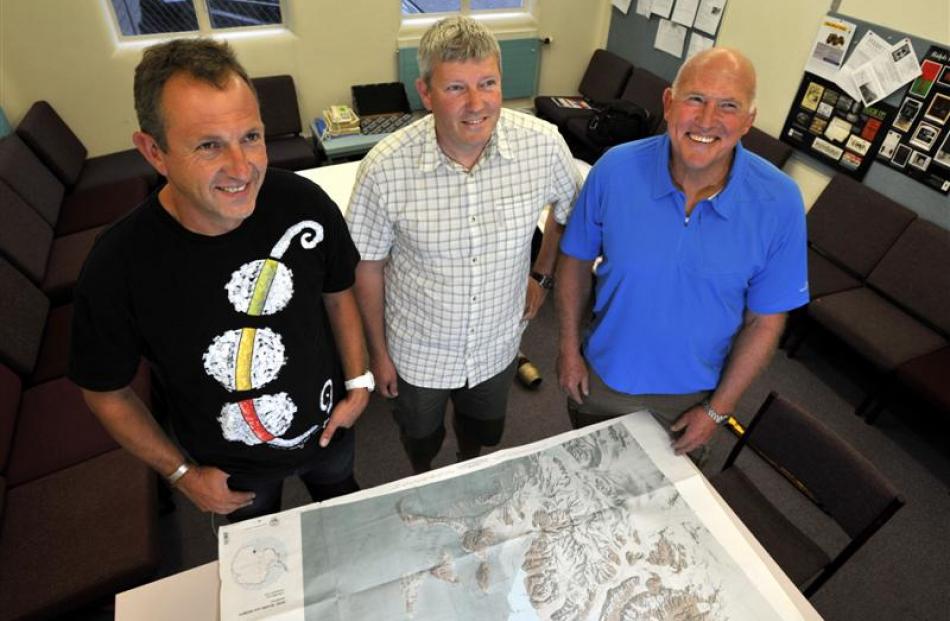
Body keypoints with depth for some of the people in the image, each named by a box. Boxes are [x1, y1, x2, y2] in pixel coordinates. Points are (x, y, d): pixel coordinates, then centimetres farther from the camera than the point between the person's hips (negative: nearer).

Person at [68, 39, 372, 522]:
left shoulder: (304, 203, -26)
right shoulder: (116, 268, -30)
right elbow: (106, 394, -12)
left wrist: (359, 382, -8)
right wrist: (182, 474, -7)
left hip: (326, 424, 1)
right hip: (228, 467, -1)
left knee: (342, 499, 33)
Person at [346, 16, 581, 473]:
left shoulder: (543, 144, -21)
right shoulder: (384, 167, -26)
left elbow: (568, 208, 2)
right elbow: (368, 265, -12)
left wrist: (542, 274, 1)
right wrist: (378, 352, -3)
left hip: (498, 344, 2)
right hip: (417, 350, -1)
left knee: (482, 432, 31)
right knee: (420, 436, 29)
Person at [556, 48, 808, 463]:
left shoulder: (780, 203, -21)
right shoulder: (616, 169, -21)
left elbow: (765, 320, -11)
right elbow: (576, 260, -7)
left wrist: (717, 409, -7)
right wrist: (568, 348, -4)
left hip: (692, 394, 0)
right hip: (602, 378, 1)